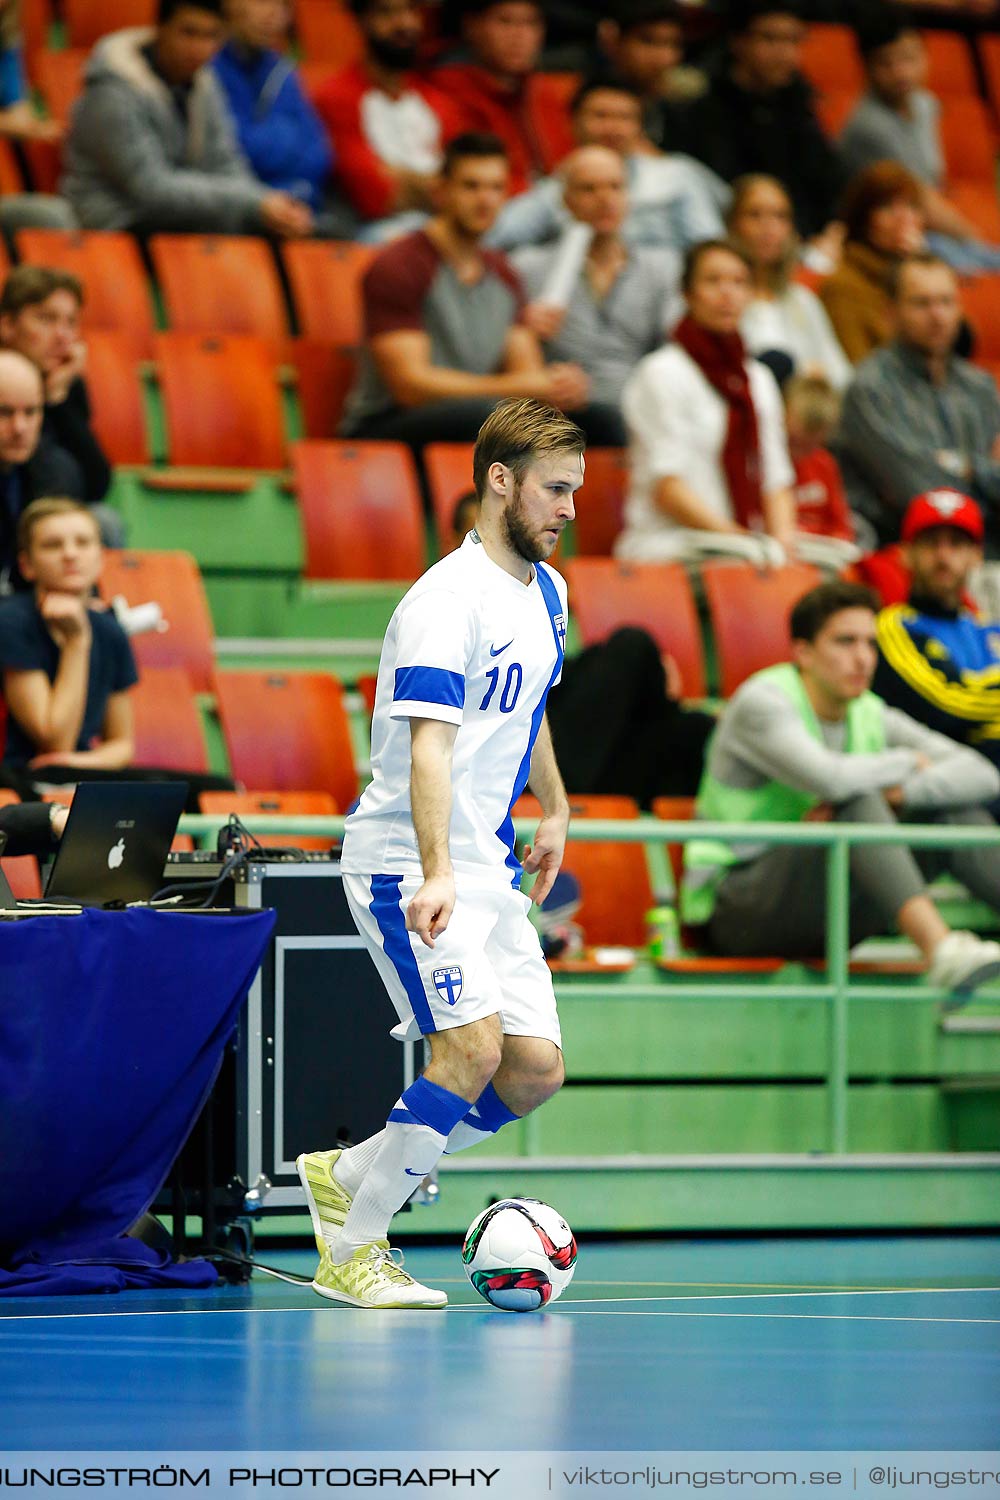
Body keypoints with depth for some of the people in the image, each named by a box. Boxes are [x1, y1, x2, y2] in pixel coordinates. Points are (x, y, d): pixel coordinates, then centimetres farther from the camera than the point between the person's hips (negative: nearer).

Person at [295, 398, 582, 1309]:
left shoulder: (546, 592, 10)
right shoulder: (448, 602, -18)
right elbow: (428, 750, -28)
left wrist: (554, 809, 32)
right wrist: (436, 876, -38)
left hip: (490, 869, 9)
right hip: (409, 865, -9)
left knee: (536, 1070, 2)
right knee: (473, 1048, -21)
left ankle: (347, 1177, 18)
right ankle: (351, 1252, -9)